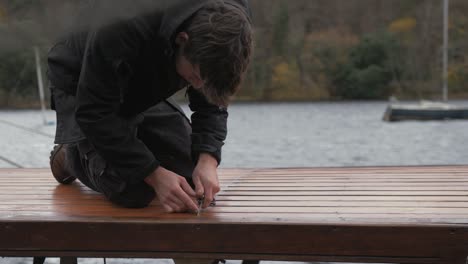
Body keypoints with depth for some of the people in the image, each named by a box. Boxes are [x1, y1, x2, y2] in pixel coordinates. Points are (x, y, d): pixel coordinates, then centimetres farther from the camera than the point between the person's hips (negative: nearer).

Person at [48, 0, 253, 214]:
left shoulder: (212, 42, -26)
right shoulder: (119, 34, -42)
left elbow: (211, 105, -13)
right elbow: (95, 114, -34)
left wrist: (208, 159, -31)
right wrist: (155, 174, -36)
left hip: (144, 93, 5)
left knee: (191, 175, -6)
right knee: (133, 190, -23)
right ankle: (72, 155, 10)